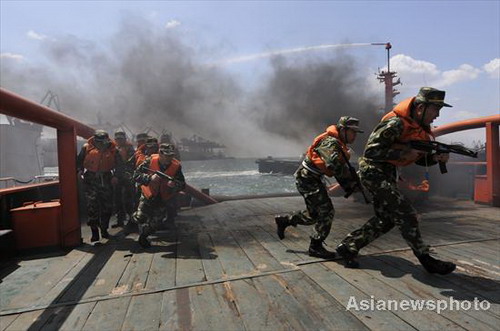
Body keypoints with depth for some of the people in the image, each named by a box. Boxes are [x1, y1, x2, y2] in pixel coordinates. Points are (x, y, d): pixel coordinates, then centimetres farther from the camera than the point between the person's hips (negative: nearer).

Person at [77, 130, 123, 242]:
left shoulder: (113, 149, 0)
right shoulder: (87, 147, -1)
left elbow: (119, 165, 6)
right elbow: (79, 160, 8)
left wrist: (116, 176, -7)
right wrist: (80, 170, -9)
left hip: (106, 179, 2)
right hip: (91, 179, -1)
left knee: (107, 206, 8)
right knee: (92, 206, -8)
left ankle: (104, 229, 25)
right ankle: (94, 232, 1)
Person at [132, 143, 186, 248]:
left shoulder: (176, 166, -17)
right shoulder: (150, 161, -20)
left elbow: (182, 185, -16)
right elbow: (136, 175, -19)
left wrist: (174, 184, -38)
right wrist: (150, 178, -36)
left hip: (163, 200, 2)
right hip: (148, 196, -1)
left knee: (155, 224, 13)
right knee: (140, 218, -10)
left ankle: (144, 236, 43)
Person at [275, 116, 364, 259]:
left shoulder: (338, 144, 11)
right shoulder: (330, 142, -21)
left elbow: (341, 168, 12)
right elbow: (335, 165, -37)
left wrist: (350, 185, 0)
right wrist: (352, 183, -31)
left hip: (312, 179, 10)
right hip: (307, 179, -10)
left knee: (314, 214, 16)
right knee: (326, 211, -8)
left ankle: (284, 220, 31)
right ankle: (316, 247, 5)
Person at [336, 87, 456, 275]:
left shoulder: (420, 129, 10)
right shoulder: (396, 123, -20)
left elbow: (420, 159, 16)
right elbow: (371, 151, -25)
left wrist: (436, 158, -4)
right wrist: (403, 153, -25)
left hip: (388, 175, 10)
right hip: (374, 171, -10)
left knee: (385, 221, 11)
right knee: (406, 214, -9)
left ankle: (348, 247, 17)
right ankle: (426, 261, 6)